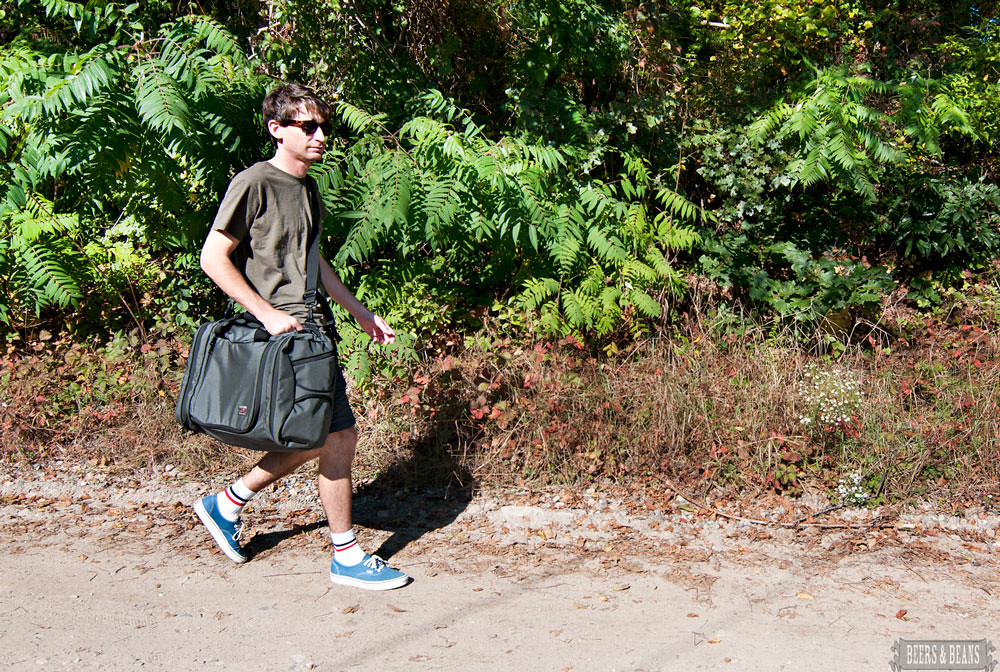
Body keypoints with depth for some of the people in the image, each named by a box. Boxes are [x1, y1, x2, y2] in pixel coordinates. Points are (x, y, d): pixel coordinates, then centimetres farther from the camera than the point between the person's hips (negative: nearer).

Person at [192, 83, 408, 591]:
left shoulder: (307, 187, 16)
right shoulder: (254, 183, -11)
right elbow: (213, 258, -14)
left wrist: (360, 313, 23)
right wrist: (268, 313, -18)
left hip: (308, 330, 9)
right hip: (281, 336, -9)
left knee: (320, 439, 14)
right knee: (338, 437, -4)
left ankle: (228, 503, 29)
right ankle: (347, 557, 11)